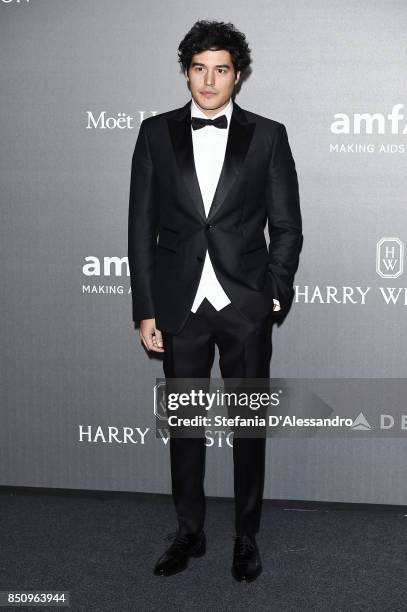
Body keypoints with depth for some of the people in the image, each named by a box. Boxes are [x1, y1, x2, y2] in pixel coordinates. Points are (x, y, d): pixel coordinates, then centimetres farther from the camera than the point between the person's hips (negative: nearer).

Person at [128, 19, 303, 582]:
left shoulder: (268, 135, 1)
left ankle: (247, 537, 28)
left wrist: (275, 294, -6)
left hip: (246, 307, -1)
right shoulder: (156, 133, 4)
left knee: (249, 425, 9)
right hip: (180, 305, 1)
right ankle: (189, 533, 31)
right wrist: (145, 310, -1)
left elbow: (287, 225, 3)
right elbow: (142, 226, 3)